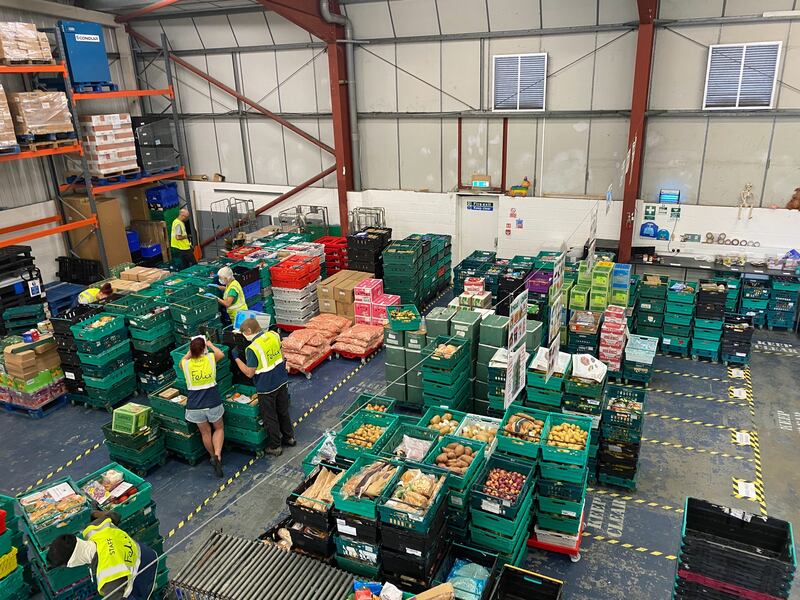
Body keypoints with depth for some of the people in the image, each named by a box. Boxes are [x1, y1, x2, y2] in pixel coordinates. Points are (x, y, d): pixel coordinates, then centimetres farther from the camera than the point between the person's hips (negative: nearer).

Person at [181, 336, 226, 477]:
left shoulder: (186, 364, -10)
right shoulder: (211, 359, -11)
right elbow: (221, 354, 15)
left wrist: (190, 351, 25)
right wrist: (210, 345, 29)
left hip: (195, 406, 1)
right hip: (213, 403, -1)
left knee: (205, 433, 23)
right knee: (218, 428, 22)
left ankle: (213, 456, 39)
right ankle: (218, 455, 2)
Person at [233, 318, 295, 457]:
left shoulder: (252, 349, -24)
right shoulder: (274, 335, -6)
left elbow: (249, 373, -17)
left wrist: (237, 358, -8)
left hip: (266, 388, -6)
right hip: (282, 381, 6)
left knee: (270, 418, 11)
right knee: (283, 411, 24)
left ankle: (275, 447, 23)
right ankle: (289, 437, 39)